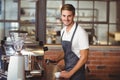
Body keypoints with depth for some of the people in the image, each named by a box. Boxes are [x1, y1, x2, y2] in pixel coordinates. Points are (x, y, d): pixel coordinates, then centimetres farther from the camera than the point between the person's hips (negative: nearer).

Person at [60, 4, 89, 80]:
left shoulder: (81, 32, -19)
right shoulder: (63, 31, 3)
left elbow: (84, 58, -18)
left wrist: (70, 73, -17)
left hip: (76, 72, -6)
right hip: (66, 70, 6)